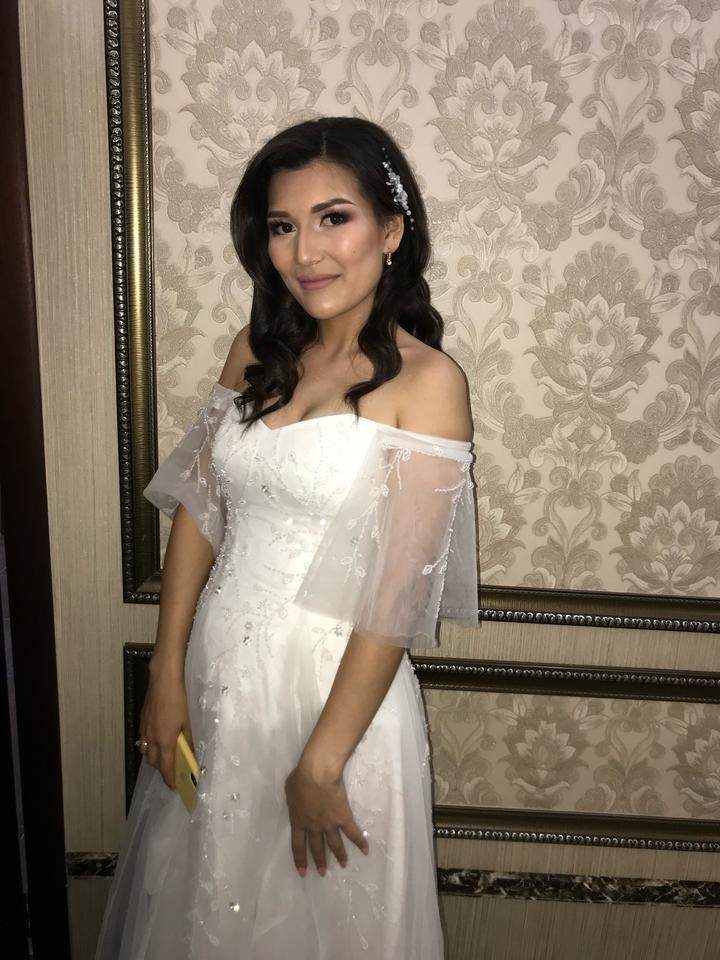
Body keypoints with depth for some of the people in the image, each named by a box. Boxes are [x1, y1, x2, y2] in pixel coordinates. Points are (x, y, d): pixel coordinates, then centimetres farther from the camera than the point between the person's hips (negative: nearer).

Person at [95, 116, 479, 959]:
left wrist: (322, 763, -15)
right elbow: (198, 510, 3)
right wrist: (166, 676, -1)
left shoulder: (426, 382, -15)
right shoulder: (256, 351, 2)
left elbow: (398, 593, -17)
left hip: (335, 689, -5)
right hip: (212, 673, 5)